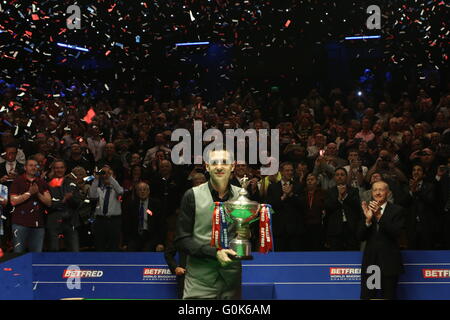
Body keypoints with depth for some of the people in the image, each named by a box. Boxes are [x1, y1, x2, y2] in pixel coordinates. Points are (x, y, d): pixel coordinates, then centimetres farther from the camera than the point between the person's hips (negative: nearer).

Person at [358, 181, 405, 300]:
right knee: (366, 296, 4)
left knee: (388, 296, 4)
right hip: (370, 262, 3)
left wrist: (379, 215, -26)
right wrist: (368, 219, -19)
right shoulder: (367, 209, 7)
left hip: (389, 263, -3)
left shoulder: (397, 210, -1)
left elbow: (396, 233, -16)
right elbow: (361, 237, 0)